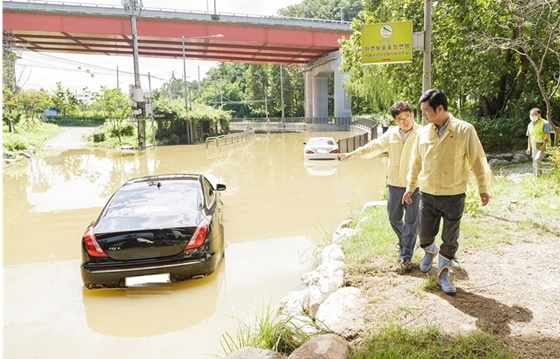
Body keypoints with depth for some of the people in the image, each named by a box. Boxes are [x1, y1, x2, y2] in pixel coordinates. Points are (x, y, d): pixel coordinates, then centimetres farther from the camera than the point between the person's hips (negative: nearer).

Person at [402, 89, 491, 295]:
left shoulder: (465, 130, -10)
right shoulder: (423, 132, 0)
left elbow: (477, 160, -3)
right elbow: (415, 163, 10)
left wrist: (483, 188, -3)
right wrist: (410, 187, 13)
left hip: (453, 195, -3)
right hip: (427, 194, 3)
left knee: (450, 239, 6)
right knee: (425, 233, 14)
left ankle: (443, 274, 23)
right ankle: (429, 252, 47)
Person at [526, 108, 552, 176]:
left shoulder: (544, 123, -6)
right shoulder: (530, 125, 13)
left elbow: (547, 135, -13)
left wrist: (543, 145, -23)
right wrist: (529, 147, 12)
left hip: (542, 146, -7)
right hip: (534, 147, 7)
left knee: (537, 159, -26)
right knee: (534, 164, 8)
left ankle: (539, 175, -22)